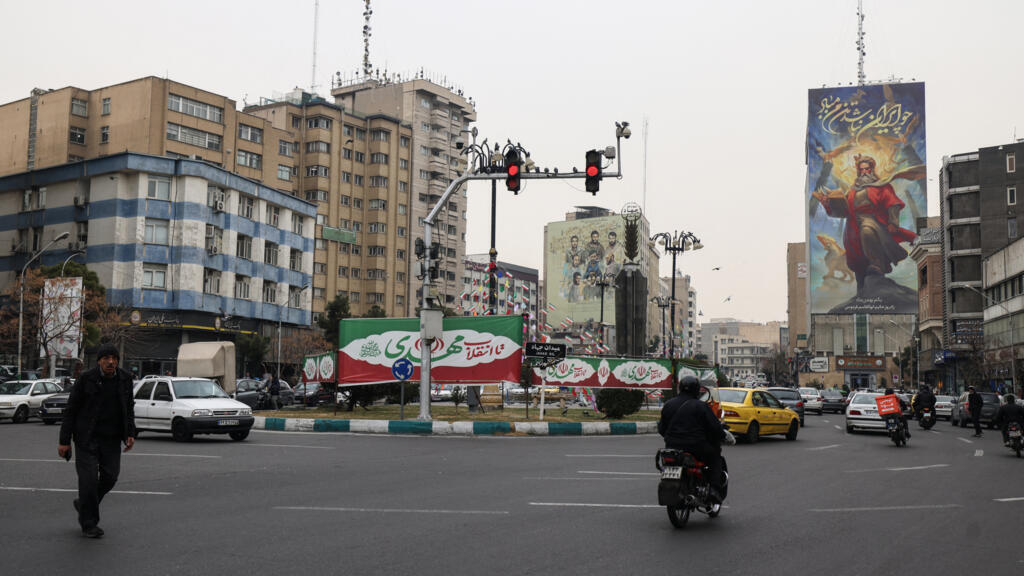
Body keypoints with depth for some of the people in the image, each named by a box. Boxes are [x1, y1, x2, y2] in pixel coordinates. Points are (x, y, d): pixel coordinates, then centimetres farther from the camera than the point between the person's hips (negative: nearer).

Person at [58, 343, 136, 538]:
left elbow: (129, 409, 14)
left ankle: (83, 504, 29)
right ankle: (89, 524, 6)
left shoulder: (125, 379, 2)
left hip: (112, 438, 4)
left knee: (110, 476, 2)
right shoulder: (86, 379, -9)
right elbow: (71, 410, -5)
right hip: (87, 438, -4)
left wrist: (130, 434, 3)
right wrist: (64, 441, -7)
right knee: (89, 478, -6)